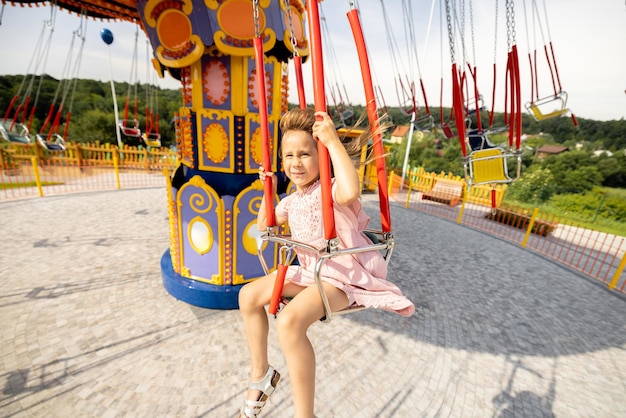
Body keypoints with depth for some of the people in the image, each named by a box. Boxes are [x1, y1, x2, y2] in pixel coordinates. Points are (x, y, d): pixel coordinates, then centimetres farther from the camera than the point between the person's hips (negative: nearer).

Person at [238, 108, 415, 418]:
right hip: (309, 272, 9)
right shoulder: (291, 201, 9)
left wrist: (334, 141, -34)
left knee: (290, 321, -32)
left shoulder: (330, 189, -17)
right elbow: (264, 225, 23)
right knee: (249, 295, 6)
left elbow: (350, 192, -44)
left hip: (343, 277, -9)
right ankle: (261, 374, 23)